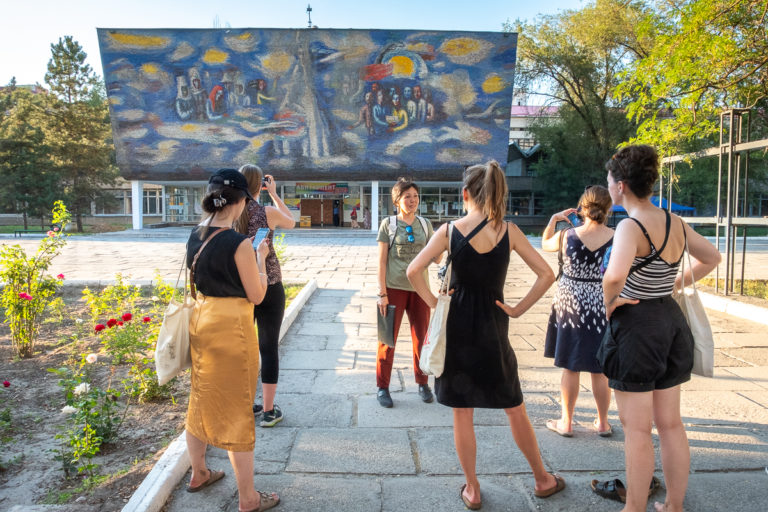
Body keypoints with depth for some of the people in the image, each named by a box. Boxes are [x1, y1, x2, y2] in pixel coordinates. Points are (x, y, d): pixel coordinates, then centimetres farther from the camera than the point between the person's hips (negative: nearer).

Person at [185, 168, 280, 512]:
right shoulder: (239, 243, -20)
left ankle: (198, 474, 44)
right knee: (236, 410, 4)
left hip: (200, 320, 8)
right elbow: (257, 295, -13)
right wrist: (261, 258, -1)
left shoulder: (195, 236, 3)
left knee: (202, 400, 23)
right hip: (231, 328, -8)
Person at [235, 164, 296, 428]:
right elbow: (291, 223, 12)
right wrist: (275, 194, 13)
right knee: (269, 348, 6)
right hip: (269, 287, -3)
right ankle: (269, 411, 14)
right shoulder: (269, 212, -12)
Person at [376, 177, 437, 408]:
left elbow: (435, 258, 9)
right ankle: (383, 387, 17)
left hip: (419, 289, 3)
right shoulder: (388, 224, -1)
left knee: (422, 339, 10)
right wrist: (382, 293, -8)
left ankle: (423, 383, 27)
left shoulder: (425, 224, 8)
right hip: (394, 289, -3)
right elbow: (382, 261, -3)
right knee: (388, 339, 4)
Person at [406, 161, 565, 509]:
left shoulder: (449, 230, -8)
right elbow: (546, 274, -5)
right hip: (493, 330, 1)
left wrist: (433, 303, -4)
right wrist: (517, 309, 0)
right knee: (515, 409, 18)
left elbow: (413, 271, -14)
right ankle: (542, 480, 35)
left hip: (456, 327, -1)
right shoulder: (509, 231, -4)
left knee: (462, 413, 12)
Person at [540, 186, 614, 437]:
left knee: (570, 367, 11)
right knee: (600, 369, 13)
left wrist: (553, 220, 18)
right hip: (602, 308, 1)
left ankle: (566, 422, 22)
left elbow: (545, 244, 11)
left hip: (570, 305, -1)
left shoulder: (567, 235, -11)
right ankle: (602, 423, 28)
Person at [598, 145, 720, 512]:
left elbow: (614, 277, -38)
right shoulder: (675, 223, 4)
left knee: (637, 429, 5)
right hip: (671, 320, 8)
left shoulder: (630, 226, -20)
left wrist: (610, 303, -18)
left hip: (635, 326, -8)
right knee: (671, 425, 18)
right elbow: (712, 258, 20)